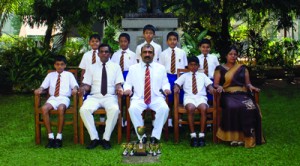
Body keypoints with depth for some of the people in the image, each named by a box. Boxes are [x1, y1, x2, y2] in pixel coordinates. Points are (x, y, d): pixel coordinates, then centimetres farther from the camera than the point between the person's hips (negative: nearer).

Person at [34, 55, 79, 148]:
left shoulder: (69, 74, 17)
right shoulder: (51, 75, 23)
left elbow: (75, 84, 4)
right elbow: (44, 85, 14)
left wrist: (75, 89, -20)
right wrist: (39, 90, -9)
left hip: (64, 98, -2)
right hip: (53, 98, 2)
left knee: (61, 109, -37)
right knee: (44, 108, -31)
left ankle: (59, 137, -28)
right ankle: (50, 137, -26)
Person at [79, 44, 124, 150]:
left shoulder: (115, 67, 15)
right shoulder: (92, 68, 17)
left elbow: (118, 84, 6)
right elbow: (87, 85, 11)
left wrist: (119, 89, -18)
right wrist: (83, 88, -13)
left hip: (110, 97, -1)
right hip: (94, 96, 1)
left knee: (114, 110, -36)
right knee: (84, 110, -31)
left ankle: (106, 139, -23)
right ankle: (94, 138, -19)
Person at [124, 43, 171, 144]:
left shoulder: (161, 68, 17)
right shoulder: (133, 68, 15)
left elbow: (165, 83, 13)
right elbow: (128, 83, 13)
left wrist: (166, 89, -9)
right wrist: (128, 89, -9)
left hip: (156, 98, 0)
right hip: (139, 98, 0)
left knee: (164, 108, -33)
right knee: (133, 109, -34)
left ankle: (155, 135, -20)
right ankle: (142, 136, -20)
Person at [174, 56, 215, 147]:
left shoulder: (202, 75, 27)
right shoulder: (185, 76, 24)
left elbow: (209, 85, 14)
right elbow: (177, 83, 11)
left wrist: (213, 90, -9)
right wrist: (176, 88, -13)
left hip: (201, 97, 1)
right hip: (189, 97, -1)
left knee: (204, 109, -34)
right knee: (190, 108, -36)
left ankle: (202, 136, -30)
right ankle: (193, 136, -31)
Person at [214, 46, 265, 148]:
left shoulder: (242, 68, 21)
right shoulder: (220, 69, 15)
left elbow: (247, 82, 17)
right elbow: (215, 84, 8)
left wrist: (250, 86, -6)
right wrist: (219, 87, -14)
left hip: (242, 94, 2)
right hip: (228, 95, -2)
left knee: (250, 107, -33)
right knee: (232, 107, -38)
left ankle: (248, 137, -29)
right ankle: (234, 136, -33)